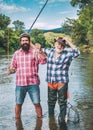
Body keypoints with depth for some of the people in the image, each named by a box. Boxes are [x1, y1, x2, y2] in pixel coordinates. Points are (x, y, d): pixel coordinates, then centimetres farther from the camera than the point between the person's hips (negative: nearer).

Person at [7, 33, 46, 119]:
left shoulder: (35, 52, -1)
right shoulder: (16, 53, 9)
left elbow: (43, 61, -17)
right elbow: (12, 67, 13)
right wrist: (10, 70, -9)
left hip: (33, 83, -2)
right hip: (20, 84, 2)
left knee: (37, 103, 3)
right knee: (18, 104, 10)